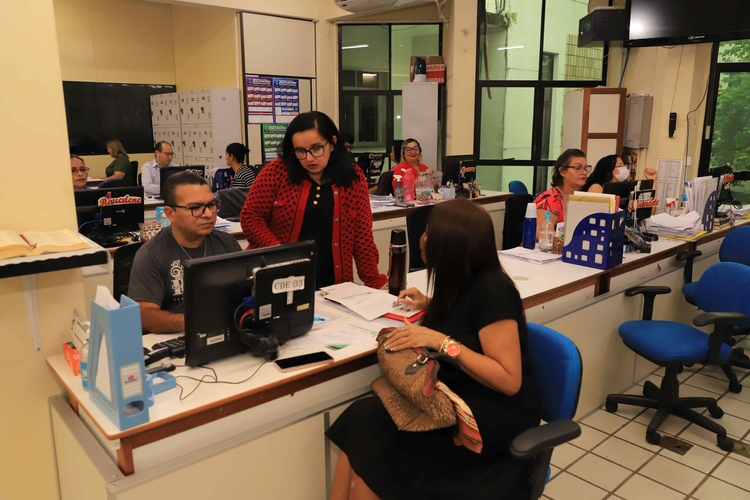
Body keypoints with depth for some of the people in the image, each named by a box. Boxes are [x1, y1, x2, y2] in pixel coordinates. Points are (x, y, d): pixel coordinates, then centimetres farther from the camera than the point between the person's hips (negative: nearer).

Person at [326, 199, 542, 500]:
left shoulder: (491, 289, -19)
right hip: (460, 398, 8)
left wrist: (440, 341, -26)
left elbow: (509, 381, -21)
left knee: (369, 425, -22)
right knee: (361, 418, -15)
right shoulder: (464, 282, 5)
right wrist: (431, 305, 14)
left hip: (496, 413, -8)